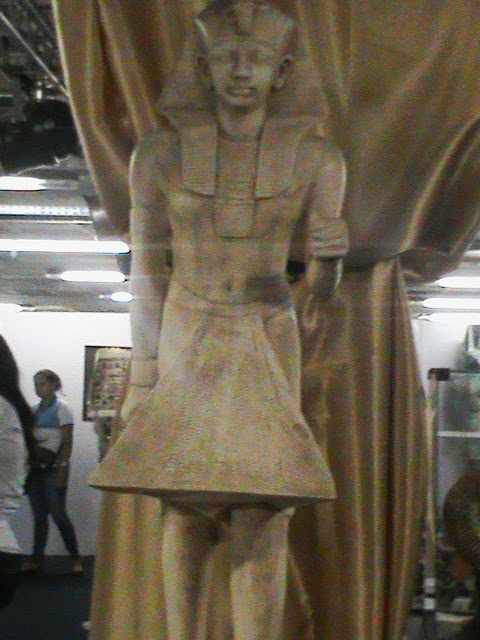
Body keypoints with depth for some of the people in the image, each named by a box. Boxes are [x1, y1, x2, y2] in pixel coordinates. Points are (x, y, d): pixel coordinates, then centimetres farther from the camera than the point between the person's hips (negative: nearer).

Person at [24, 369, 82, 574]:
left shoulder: (61, 407, -3)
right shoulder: (34, 410, 13)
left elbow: (68, 441, -8)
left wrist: (63, 467, -16)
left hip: (53, 465, -6)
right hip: (35, 465, 6)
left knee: (58, 513, -6)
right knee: (39, 515, 8)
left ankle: (75, 558, 3)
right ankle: (36, 559, 12)